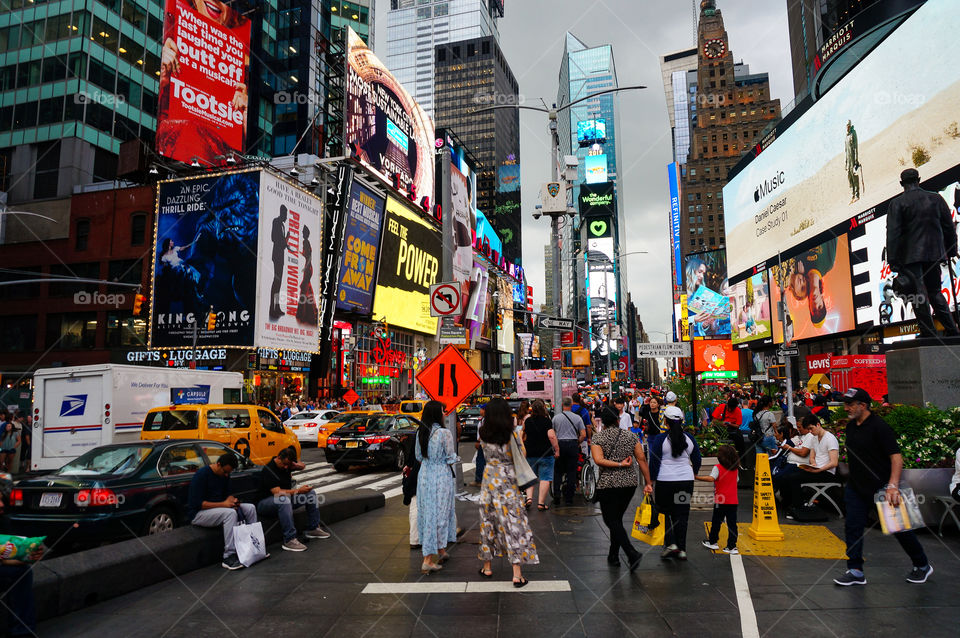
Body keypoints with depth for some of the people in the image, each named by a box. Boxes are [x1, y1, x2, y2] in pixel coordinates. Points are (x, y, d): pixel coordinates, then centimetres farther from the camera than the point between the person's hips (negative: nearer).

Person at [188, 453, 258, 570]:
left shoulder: (225, 475, 5)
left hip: (219, 508, 8)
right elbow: (197, 503, -23)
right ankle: (229, 558, -34)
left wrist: (232, 499, -10)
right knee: (230, 513, -34)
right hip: (198, 514, -8)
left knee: (250, 508, -6)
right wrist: (223, 504, -27)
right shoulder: (202, 475, -20)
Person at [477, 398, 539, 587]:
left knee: (488, 520, 14)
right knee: (513, 521, 0)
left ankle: (487, 567, 26)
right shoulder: (510, 433, -12)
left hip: (489, 477, 4)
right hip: (508, 479, -3)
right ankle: (517, 573, 0)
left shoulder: (483, 433, -2)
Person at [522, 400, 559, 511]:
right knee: (545, 478, 3)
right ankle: (541, 503, 3)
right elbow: (552, 436, -18)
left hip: (530, 454, 4)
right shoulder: (547, 420, -9)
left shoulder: (527, 420, 4)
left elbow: (523, 435, 15)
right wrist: (557, 450, -12)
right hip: (546, 453, -4)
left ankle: (529, 497, 2)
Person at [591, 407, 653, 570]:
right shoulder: (631, 436, 5)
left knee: (611, 521, 0)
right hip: (630, 483, 5)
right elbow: (642, 460, 2)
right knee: (617, 519, 18)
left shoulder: (598, 438, -4)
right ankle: (613, 556, 25)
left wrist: (620, 464, -13)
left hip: (608, 485, -5)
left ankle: (633, 554, -16)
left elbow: (598, 460, -19)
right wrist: (648, 482, 5)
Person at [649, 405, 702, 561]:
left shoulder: (660, 439, -9)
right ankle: (681, 549, 12)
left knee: (666, 512, 13)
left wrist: (651, 481, 0)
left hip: (665, 480, -3)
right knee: (682, 514, 9)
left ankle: (671, 543, 1)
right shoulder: (690, 439, 3)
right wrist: (694, 473, 33)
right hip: (686, 480, 3)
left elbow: (654, 463, -8)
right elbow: (697, 461, 13)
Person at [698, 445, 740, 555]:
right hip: (733, 500, 4)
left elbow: (711, 478, -26)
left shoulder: (717, 467, -11)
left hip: (720, 501, -4)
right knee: (732, 523, 5)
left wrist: (697, 477, -25)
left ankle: (712, 542, 23)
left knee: (716, 522, 10)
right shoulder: (736, 469, 6)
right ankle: (732, 546, 3)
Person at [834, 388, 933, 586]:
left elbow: (896, 457, -23)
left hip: (881, 488, -7)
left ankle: (922, 566, 31)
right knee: (852, 527, 2)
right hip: (856, 488, 7)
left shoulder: (879, 427, -17)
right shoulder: (850, 426, 6)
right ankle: (855, 571, 11)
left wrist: (893, 486, -32)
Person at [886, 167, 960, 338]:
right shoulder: (936, 199, 7)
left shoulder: (897, 203, -6)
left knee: (918, 295, -3)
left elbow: (893, 233, -12)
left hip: (910, 256, -5)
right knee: (935, 292, 15)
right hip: (934, 253, 5)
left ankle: (929, 333, -3)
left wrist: (893, 261, -12)